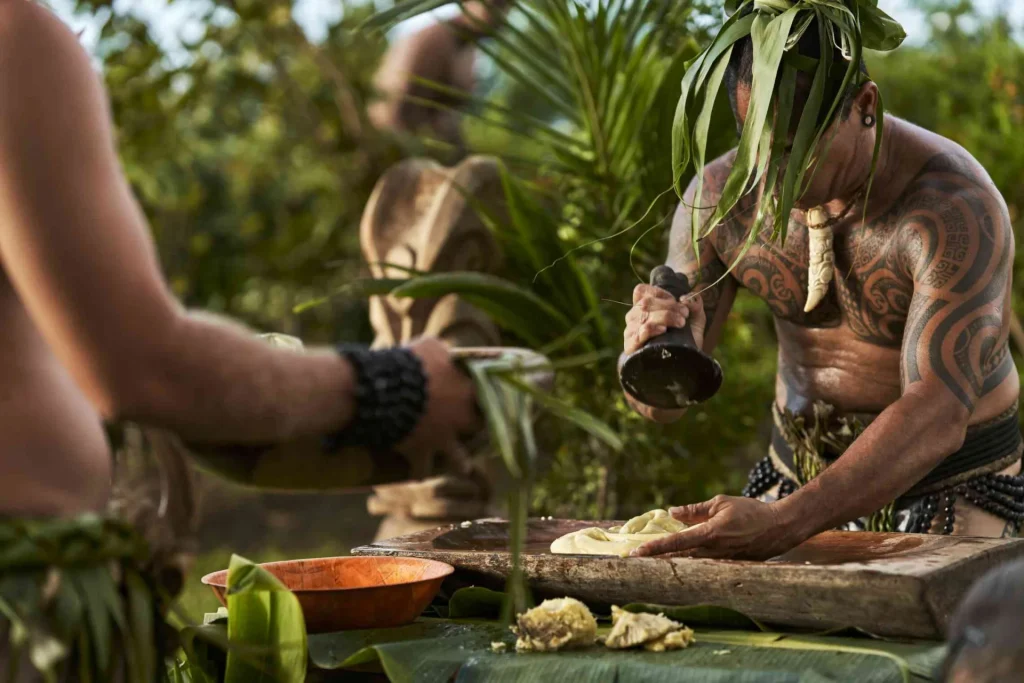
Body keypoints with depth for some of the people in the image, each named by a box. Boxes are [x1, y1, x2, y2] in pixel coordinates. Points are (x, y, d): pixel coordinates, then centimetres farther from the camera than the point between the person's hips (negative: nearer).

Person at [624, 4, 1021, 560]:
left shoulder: (954, 207, -27)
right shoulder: (719, 196, -12)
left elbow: (938, 414, -38)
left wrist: (783, 524, -51)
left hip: (953, 486, -3)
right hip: (796, 478, 3)